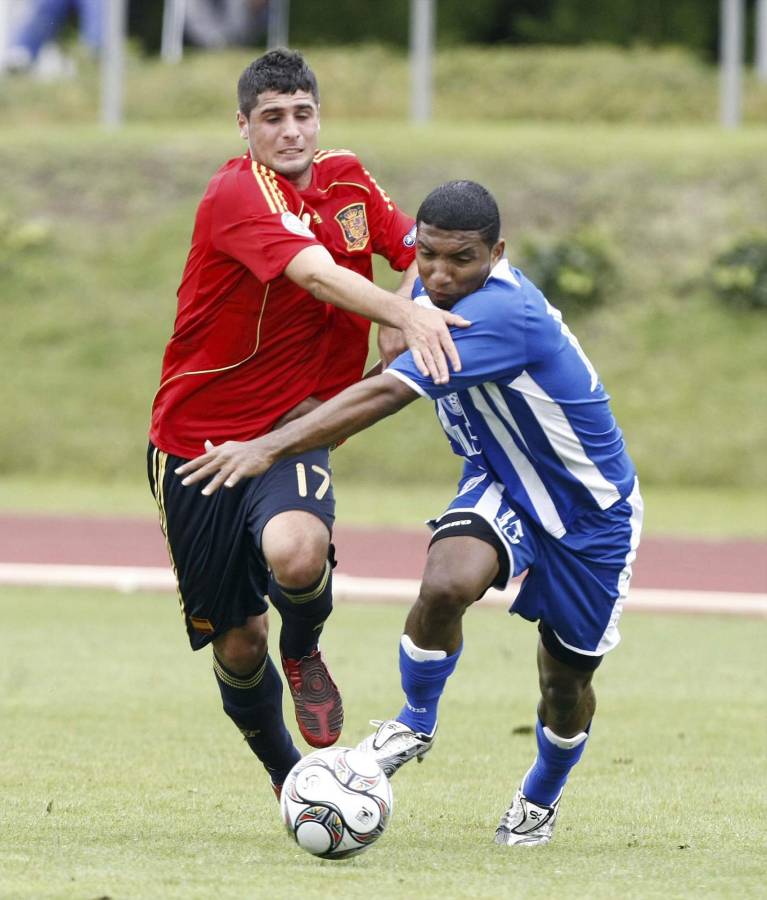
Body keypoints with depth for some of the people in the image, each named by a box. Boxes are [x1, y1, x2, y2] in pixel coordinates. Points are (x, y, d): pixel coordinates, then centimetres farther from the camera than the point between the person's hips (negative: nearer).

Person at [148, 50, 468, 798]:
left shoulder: (347, 181, 4)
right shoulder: (236, 195, -17)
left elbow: (415, 250, 14)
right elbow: (316, 273, -32)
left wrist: (428, 305, -9)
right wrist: (403, 315, -47)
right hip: (199, 435, -3)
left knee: (296, 554, -31)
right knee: (237, 642, 4)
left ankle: (303, 653, 4)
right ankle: (285, 773, 31)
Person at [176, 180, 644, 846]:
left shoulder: (502, 313, -36)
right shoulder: (432, 291, -10)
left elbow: (385, 396, -43)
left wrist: (272, 446, -48)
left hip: (590, 510, -5)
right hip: (501, 484, 5)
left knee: (566, 679, 7)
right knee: (445, 585, -27)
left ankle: (542, 798, 39)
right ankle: (416, 724, -1)